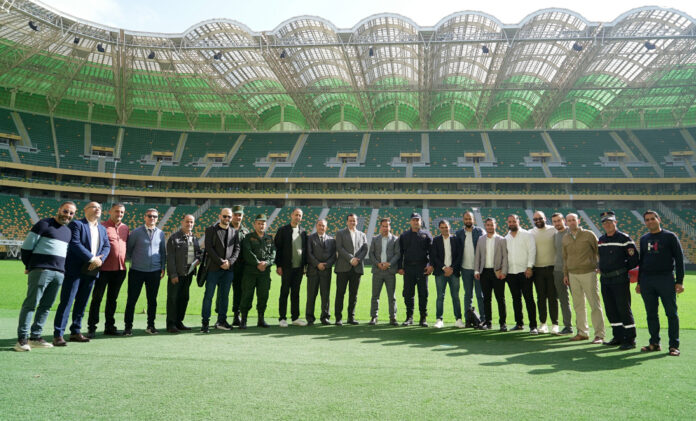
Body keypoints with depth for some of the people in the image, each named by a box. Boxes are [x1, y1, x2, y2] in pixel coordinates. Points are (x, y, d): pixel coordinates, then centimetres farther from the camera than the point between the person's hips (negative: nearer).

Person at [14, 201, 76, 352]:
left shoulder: (68, 231, 20)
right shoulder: (44, 224, -1)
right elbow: (27, 246, -1)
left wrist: (62, 268, 17)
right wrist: (29, 266, 5)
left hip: (59, 273, 6)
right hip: (41, 270, -6)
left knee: (46, 306, 7)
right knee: (31, 303, -6)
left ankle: (35, 337, 14)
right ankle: (22, 339, -2)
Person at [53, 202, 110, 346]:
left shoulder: (102, 229, 18)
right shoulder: (76, 224, -3)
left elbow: (106, 246, 11)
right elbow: (75, 244, -15)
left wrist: (100, 259, -9)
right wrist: (92, 259, -18)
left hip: (91, 271, 6)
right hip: (75, 269, -6)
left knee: (82, 302, 11)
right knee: (66, 301, -6)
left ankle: (75, 332, 19)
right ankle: (58, 335, -3)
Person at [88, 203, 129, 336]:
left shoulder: (125, 228, 13)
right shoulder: (102, 226, -4)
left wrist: (125, 261, 14)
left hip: (120, 269, 6)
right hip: (104, 269, -5)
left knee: (112, 299, 13)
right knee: (97, 298, 1)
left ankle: (109, 326, 21)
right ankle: (91, 327, 9)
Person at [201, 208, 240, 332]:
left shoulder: (234, 232, 13)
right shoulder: (211, 230, 3)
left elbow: (237, 249, 8)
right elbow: (209, 248, -6)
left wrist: (229, 261, -9)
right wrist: (220, 262, -12)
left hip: (228, 268, 3)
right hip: (214, 268, -3)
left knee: (225, 295, 8)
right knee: (208, 295, -2)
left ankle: (221, 321, 16)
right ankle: (205, 322, 5)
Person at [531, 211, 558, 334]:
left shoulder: (553, 230, 1)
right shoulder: (531, 233, 8)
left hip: (552, 267, -2)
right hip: (537, 269, 2)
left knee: (552, 297, 0)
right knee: (541, 297, 6)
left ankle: (554, 324, 8)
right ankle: (542, 323, 15)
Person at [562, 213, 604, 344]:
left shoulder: (589, 235, -2)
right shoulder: (565, 238, 10)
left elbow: (598, 251, 3)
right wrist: (565, 274, 15)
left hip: (588, 273, -4)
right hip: (573, 275, 5)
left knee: (595, 305, -3)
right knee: (578, 305, 9)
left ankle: (599, 334, 2)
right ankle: (582, 332, 18)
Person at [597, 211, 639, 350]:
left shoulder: (624, 238, -7)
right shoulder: (601, 240, 12)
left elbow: (634, 259, -6)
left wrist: (622, 270, -1)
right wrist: (602, 269, 12)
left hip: (620, 280, -6)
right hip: (604, 280, 7)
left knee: (624, 309, -4)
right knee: (610, 310, 11)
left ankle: (630, 339, 5)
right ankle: (618, 337, 22)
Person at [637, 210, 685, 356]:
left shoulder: (670, 236, 2)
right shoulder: (643, 239, 14)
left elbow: (679, 259, -1)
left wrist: (679, 281, -9)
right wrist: (639, 282, 15)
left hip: (666, 279, -4)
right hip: (646, 281, 4)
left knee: (671, 313, 0)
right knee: (651, 314, 8)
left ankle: (674, 346, 7)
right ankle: (654, 343, 17)